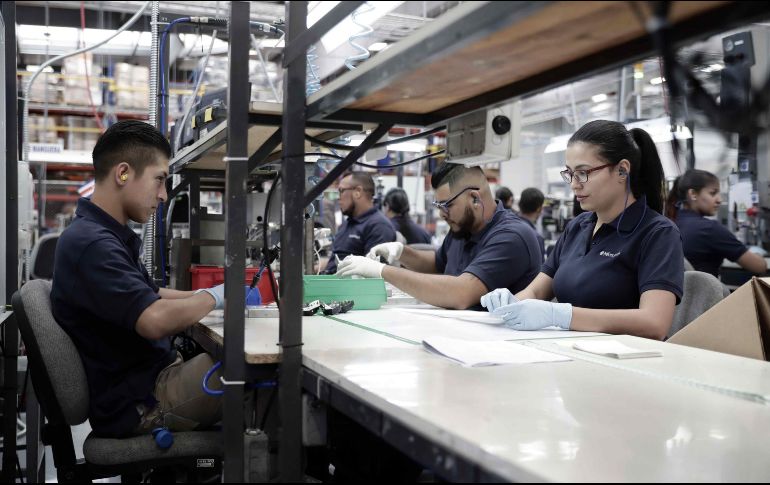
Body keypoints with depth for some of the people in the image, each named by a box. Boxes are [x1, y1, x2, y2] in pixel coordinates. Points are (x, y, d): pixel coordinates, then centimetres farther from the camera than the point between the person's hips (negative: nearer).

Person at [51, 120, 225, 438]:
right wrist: (213, 296, -14)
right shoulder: (90, 243, -22)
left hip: (148, 378, 10)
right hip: (138, 403, -10)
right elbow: (155, 320, -33)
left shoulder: (109, 236, 13)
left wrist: (201, 295, 11)